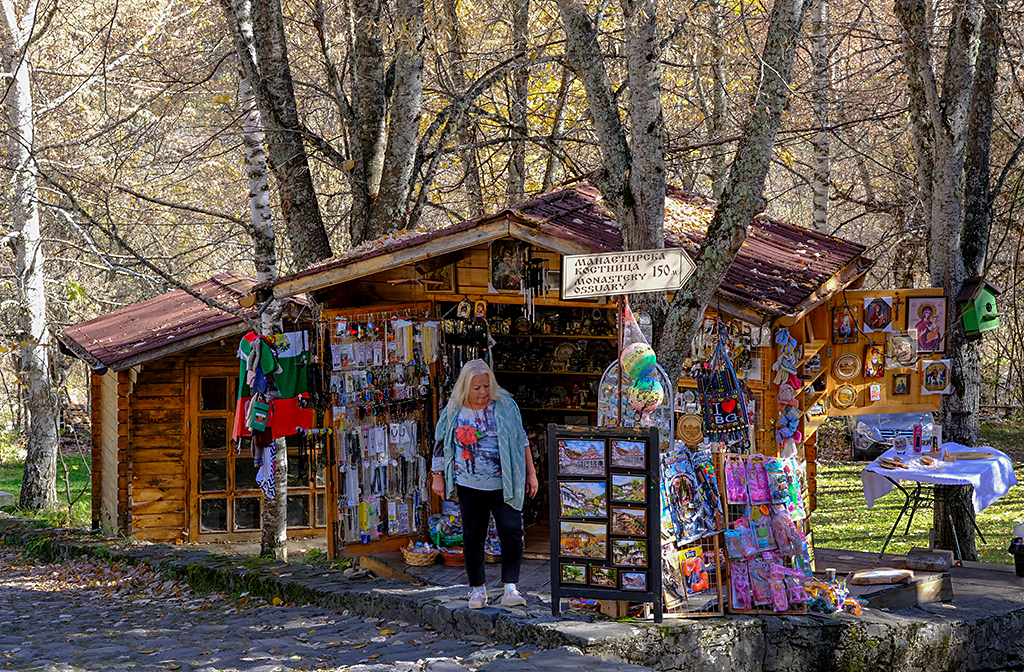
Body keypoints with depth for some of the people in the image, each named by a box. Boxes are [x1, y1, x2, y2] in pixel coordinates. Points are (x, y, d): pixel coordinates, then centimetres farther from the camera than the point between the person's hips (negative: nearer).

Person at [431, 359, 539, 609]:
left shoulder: (505, 405, -1)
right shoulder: (453, 411, 0)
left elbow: (521, 439, 6)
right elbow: (440, 443, 12)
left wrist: (531, 473, 6)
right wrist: (438, 476, 12)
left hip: (505, 485, -1)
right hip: (470, 486, 1)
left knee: (511, 531, -11)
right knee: (472, 536, 4)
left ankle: (510, 588, -8)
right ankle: (478, 588, 17)